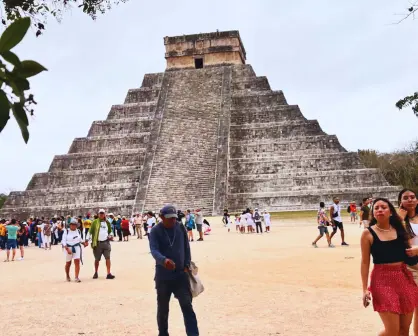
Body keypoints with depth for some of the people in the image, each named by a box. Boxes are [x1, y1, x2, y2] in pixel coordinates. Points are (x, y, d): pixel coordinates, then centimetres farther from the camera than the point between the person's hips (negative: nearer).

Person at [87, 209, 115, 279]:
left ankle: (108, 274, -5)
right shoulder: (95, 222, 0)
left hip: (106, 242, 2)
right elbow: (90, 231, -1)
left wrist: (111, 235, 7)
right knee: (97, 259, 10)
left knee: (108, 258, -5)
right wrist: (87, 240, -9)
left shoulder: (107, 222, 11)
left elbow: (110, 231, 26)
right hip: (97, 243, -2)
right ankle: (96, 273, 27)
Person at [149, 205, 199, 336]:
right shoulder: (155, 231, -10)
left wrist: (187, 265, 3)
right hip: (163, 276, -1)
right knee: (163, 308, 12)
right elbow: (154, 250, -23)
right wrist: (164, 260, -43)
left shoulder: (180, 227, 1)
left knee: (187, 306, -5)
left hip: (181, 274, 2)